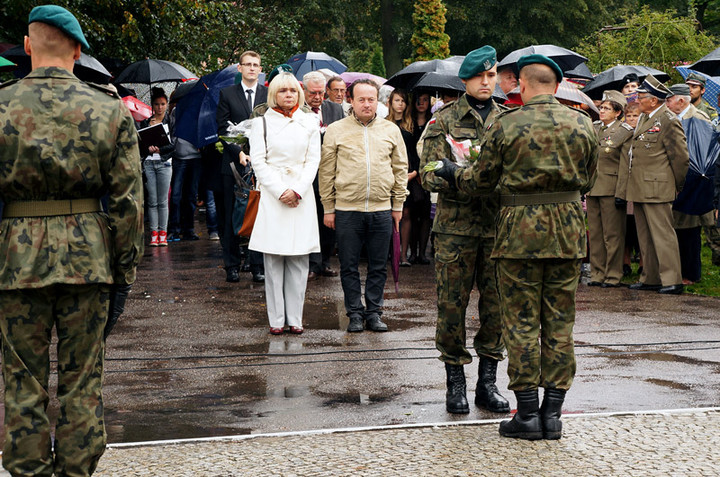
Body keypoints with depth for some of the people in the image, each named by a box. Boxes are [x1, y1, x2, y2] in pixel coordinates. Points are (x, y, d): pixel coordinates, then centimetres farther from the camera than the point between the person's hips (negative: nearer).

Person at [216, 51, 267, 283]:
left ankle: (257, 266, 7)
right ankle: (232, 266, 10)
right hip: (234, 163, 0)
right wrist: (239, 152, -13)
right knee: (231, 217, 3)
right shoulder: (227, 94, 5)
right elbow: (223, 129, 0)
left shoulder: (269, 95, 7)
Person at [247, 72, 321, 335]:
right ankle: (276, 319, 1)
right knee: (273, 258, -3)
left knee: (299, 259, 0)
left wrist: (297, 191, -7)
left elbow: (313, 160, 6)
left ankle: (295, 317, 4)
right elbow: (258, 162, 0)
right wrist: (281, 192, -9)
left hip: (302, 195, 2)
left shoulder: (309, 122, 10)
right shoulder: (262, 123, 5)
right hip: (272, 195, -2)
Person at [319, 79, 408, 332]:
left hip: (381, 210, 2)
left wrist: (398, 205, 9)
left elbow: (400, 169, 13)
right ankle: (355, 313, 13)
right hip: (347, 210, -2)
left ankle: (374, 312, 17)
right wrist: (328, 208, 1)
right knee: (349, 266, 4)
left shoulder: (391, 130, 9)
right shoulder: (336, 130, 2)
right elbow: (327, 172, 4)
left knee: (379, 266, 7)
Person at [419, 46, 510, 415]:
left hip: (497, 225, 3)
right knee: (452, 304, -1)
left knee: (496, 305, 4)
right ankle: (455, 382, 10)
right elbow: (429, 174, -3)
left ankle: (487, 381, 15)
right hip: (455, 226, -3)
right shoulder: (444, 121, 3)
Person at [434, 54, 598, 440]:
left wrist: (452, 173, 21)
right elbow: (587, 180, 13)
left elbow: (481, 181, 1)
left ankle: (528, 413, 2)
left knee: (521, 321, 3)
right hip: (568, 228, 3)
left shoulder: (506, 126, -7)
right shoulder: (583, 124, 3)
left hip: (520, 230, -3)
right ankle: (553, 412, 9)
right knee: (559, 321, 8)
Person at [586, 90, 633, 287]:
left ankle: (613, 275, 4)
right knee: (595, 233, 9)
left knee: (612, 234, -2)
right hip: (593, 189, 7)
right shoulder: (596, 132, 15)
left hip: (611, 189, -7)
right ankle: (597, 273, 16)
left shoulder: (625, 132, -5)